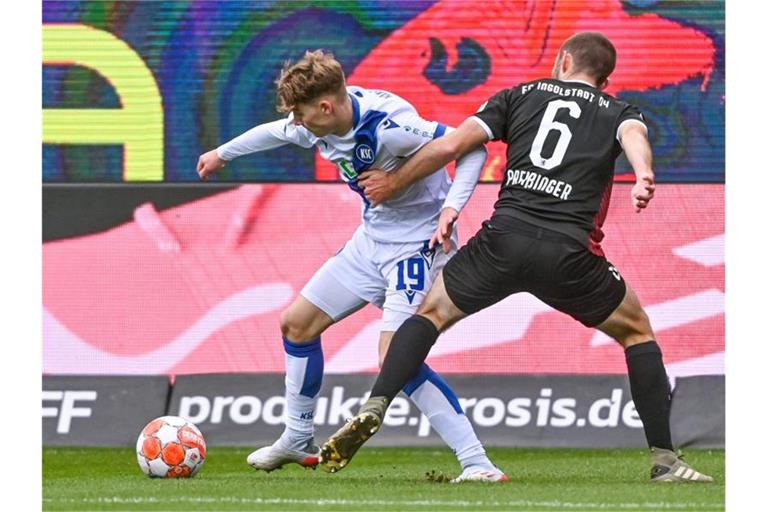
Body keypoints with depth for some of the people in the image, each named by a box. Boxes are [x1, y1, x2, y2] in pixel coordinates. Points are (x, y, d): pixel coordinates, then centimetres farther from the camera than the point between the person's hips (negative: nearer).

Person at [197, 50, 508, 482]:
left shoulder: (388, 126, -31)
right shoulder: (316, 126, -7)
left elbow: (471, 146, -28)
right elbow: (276, 132, 18)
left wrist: (451, 208, -41)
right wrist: (222, 154, 34)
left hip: (417, 244, -9)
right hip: (372, 238, 9)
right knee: (297, 322, 14)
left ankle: (477, 463, -22)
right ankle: (298, 442, 32)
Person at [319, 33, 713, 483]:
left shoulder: (520, 96, 21)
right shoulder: (618, 112, 19)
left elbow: (451, 145, 12)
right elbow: (633, 135, -7)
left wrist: (393, 183, 24)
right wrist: (643, 176, -28)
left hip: (504, 238, 1)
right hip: (569, 254, -1)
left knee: (432, 313, 22)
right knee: (637, 332, 22)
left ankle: (373, 410, 1)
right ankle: (665, 460, 15)